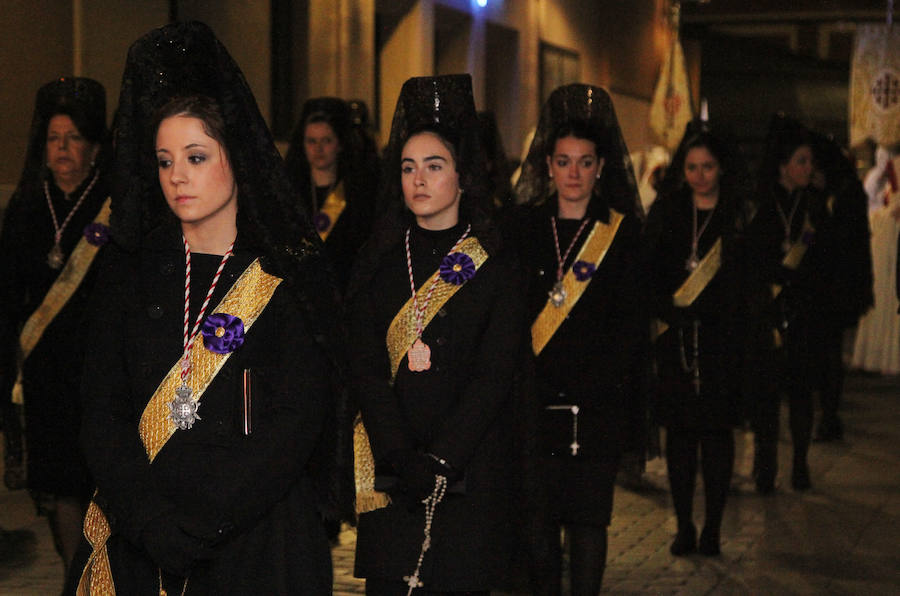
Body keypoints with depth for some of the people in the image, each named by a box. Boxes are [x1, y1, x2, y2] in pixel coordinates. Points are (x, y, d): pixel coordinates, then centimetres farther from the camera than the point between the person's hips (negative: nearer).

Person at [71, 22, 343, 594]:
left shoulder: (292, 273, -3)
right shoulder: (131, 271, 5)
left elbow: (296, 423, -10)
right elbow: (103, 412, -1)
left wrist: (196, 524, -18)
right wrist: (154, 523, -15)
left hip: (258, 536, -2)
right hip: (137, 547, 2)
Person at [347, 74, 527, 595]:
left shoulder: (497, 267, 2)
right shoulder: (380, 262, 8)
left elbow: (495, 375, -6)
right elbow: (365, 366, 0)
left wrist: (440, 460, -15)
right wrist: (400, 458, -13)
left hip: (471, 469, -2)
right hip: (390, 472, 2)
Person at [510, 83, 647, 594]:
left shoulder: (623, 232, 4)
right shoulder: (523, 230, 9)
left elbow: (633, 324, 1)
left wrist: (603, 383, -10)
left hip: (599, 404, -1)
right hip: (534, 400, 2)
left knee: (589, 520, 1)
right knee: (538, 518, 4)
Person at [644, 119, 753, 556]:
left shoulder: (740, 216, 3)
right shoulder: (666, 212, 9)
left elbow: (750, 283, -2)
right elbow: (647, 272, 5)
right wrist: (666, 310, -8)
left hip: (720, 341, -2)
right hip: (675, 338, 2)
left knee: (716, 432, 1)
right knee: (679, 433, 4)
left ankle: (712, 528, 9)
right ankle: (685, 527, 11)